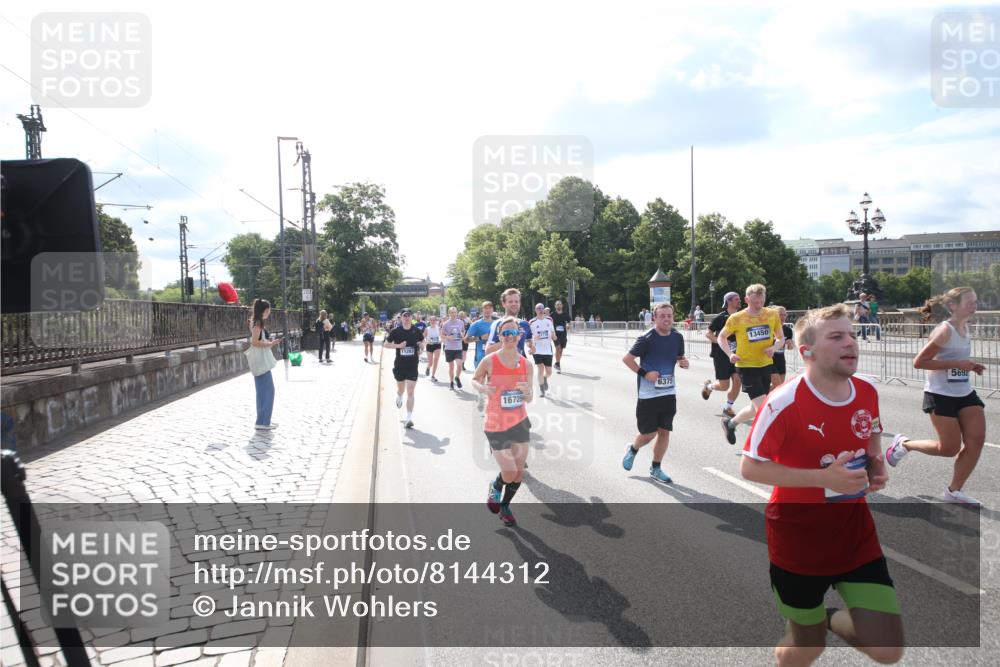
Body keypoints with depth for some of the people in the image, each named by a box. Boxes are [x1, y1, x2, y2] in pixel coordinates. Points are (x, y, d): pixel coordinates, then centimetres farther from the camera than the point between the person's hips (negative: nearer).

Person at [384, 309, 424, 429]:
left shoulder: (417, 331, -1)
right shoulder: (396, 331, -5)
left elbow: (422, 342, 15)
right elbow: (386, 344, 1)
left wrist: (421, 344, -9)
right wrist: (398, 345, -15)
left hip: (413, 366, -1)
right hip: (399, 365, 1)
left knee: (410, 392, -8)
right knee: (400, 389, 19)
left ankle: (409, 418, -7)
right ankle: (399, 397, 57)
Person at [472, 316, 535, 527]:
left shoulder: (526, 364, -4)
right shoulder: (489, 361, -14)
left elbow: (528, 399, 3)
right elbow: (474, 379, 4)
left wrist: (527, 392, -20)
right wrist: (482, 388, -18)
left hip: (520, 422, 4)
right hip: (496, 425, -4)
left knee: (519, 473, 9)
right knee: (509, 472, -9)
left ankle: (505, 506, 35)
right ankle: (495, 487, 27)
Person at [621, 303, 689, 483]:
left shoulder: (678, 337, 1)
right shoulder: (647, 339, -15)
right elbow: (626, 358, -12)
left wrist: (683, 362, -5)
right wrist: (644, 373, -18)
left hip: (669, 392, 5)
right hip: (648, 394, -5)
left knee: (664, 431, 7)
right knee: (649, 433, 0)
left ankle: (656, 468, 24)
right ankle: (632, 450, 33)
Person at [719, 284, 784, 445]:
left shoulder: (772, 314, -1)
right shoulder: (736, 318, -10)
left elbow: (781, 338, 9)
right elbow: (722, 337, 5)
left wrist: (774, 347, -13)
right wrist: (730, 354, -11)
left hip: (766, 365, 5)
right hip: (746, 366, -5)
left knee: (756, 408, 13)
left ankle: (730, 423, 35)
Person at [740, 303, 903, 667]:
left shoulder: (868, 392, -4)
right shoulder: (785, 401, -22)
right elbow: (749, 467, -18)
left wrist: (876, 465, -5)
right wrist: (824, 478, -25)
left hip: (855, 532, 5)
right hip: (798, 541, -4)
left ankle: (832, 619, 31)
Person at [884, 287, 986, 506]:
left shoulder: (965, 328, 8)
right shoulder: (945, 330, -17)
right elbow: (919, 362, -20)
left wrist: (970, 366, 3)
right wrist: (956, 364, -23)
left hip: (965, 393, 8)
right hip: (941, 395, -8)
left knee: (977, 439, -3)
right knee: (950, 448, -2)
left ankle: (954, 491, 11)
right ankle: (904, 443, 23)